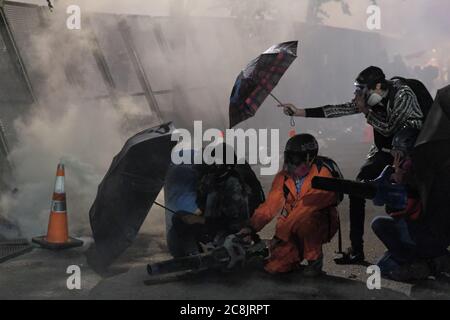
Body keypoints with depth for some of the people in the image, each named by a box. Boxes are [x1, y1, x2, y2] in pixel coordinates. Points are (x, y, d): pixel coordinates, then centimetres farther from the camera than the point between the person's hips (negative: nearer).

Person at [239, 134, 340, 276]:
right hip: (292, 231, 5)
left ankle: (315, 257, -10)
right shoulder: (284, 176, -3)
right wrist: (252, 227, -16)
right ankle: (300, 254, 20)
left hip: (320, 227, -4)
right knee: (274, 266, -12)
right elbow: (270, 205, -2)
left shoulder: (322, 175, -22)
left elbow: (305, 210, -28)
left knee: (303, 221, -38)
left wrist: (280, 234, -29)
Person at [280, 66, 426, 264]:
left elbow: (389, 129, -22)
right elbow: (339, 109, -4)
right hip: (385, 151, 6)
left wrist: (365, 111, -15)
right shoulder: (372, 99, 0)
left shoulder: (403, 95, -19)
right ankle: (356, 249, -1)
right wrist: (300, 112, -9)